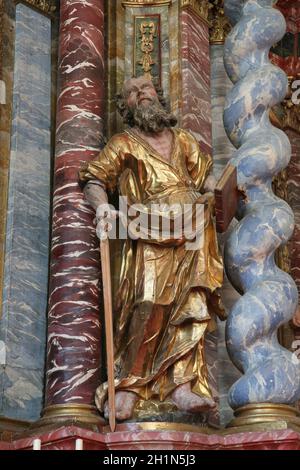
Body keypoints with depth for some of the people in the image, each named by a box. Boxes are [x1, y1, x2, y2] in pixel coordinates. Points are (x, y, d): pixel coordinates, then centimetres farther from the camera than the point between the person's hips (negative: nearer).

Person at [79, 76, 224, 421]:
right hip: (151, 237, -4)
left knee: (191, 307, -10)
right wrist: (102, 205, -13)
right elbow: (94, 182, 9)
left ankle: (181, 385, -12)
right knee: (150, 305, -20)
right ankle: (128, 385, -15)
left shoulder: (183, 140, 25)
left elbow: (205, 176, 22)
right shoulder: (123, 144, 15)